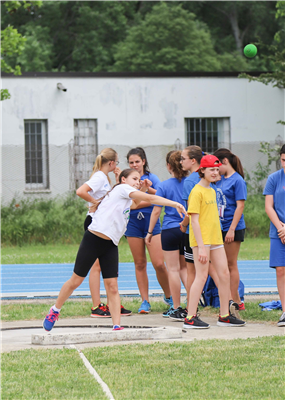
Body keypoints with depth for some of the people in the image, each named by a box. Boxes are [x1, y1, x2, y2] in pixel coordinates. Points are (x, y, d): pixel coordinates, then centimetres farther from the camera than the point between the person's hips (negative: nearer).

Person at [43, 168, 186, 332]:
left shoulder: (127, 199, 19)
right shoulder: (122, 188, -5)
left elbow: (135, 204, 44)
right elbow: (150, 199, -11)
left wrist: (143, 189, 25)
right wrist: (175, 204, -10)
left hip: (110, 245, 8)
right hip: (93, 240, -8)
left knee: (112, 286, -3)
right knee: (76, 280, 3)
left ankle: (117, 326, -7)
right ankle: (55, 311, 21)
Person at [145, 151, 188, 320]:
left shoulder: (164, 186, -7)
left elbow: (156, 211, -4)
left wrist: (150, 232, 5)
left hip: (170, 230, -3)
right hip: (188, 229, 3)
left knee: (173, 269, 2)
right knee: (184, 268, 15)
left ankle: (177, 309, 4)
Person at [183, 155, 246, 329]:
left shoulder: (212, 191, 16)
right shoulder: (197, 191, -11)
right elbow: (195, 220, -15)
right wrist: (201, 246, -20)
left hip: (216, 239, 9)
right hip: (202, 239, -9)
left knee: (224, 273, 7)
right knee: (202, 276, -8)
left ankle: (225, 316, 14)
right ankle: (191, 318, -4)